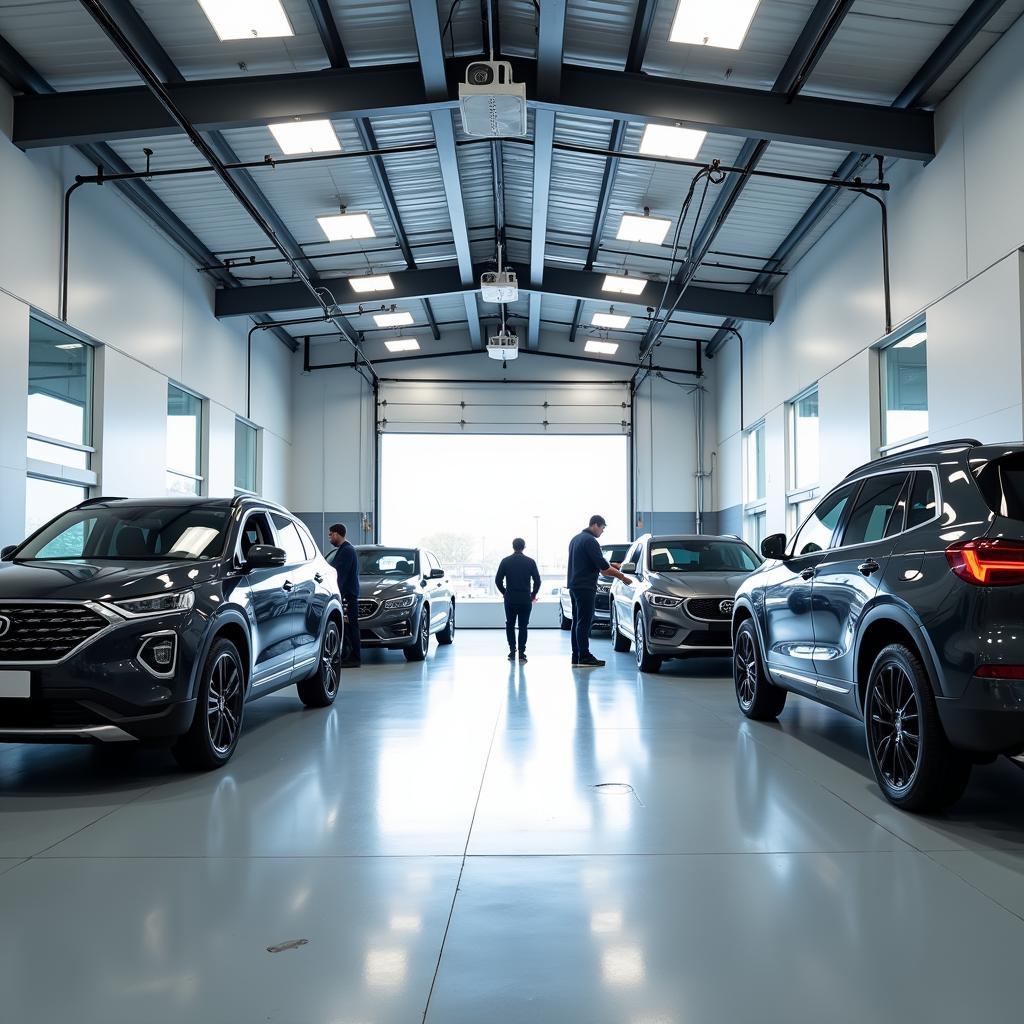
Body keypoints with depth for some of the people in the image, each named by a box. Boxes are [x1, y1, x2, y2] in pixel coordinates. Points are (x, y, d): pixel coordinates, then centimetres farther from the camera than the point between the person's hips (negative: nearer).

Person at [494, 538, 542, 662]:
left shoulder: (505, 561, 0)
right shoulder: (530, 561, -1)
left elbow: (498, 580, -1)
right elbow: (537, 581, -2)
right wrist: (533, 594, 12)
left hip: (510, 599, 0)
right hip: (525, 599, 0)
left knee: (510, 625, 13)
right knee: (523, 626, 4)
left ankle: (512, 652, 8)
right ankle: (521, 653, -2)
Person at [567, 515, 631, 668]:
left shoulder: (575, 539, 17)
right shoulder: (590, 541, -14)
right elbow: (603, 566, -16)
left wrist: (602, 570, 21)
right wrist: (622, 577, -9)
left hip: (574, 585, 10)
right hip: (585, 587, -10)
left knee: (577, 621, 11)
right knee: (584, 622, -8)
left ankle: (576, 657, 12)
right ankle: (584, 657, -8)